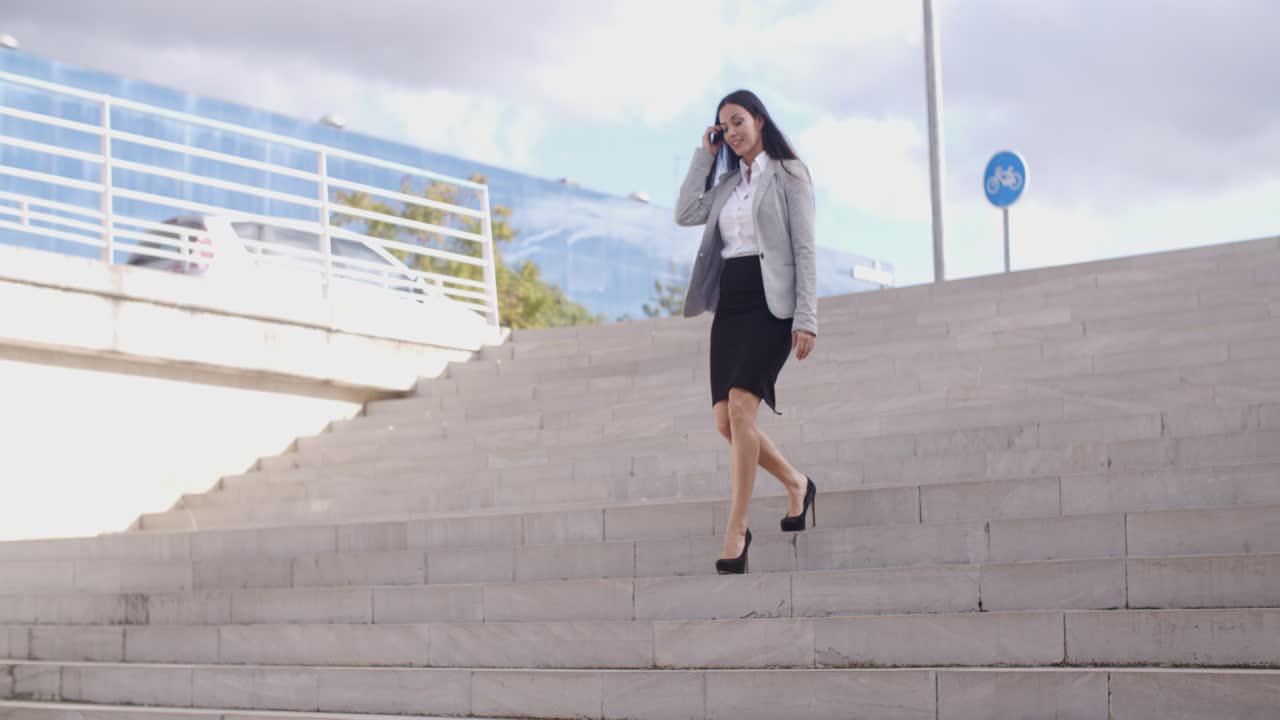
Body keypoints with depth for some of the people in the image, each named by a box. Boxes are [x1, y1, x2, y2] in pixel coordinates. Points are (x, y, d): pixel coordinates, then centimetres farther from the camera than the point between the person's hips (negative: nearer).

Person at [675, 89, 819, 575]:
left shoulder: (788, 175, 2)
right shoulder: (728, 183, 20)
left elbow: (805, 251, -5)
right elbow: (686, 214, 4)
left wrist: (806, 317, -14)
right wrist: (704, 155, 8)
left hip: (769, 301, -7)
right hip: (729, 302, 7)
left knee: (740, 406, -21)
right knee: (725, 419, 0)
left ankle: (736, 531, -17)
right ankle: (796, 484, 23)